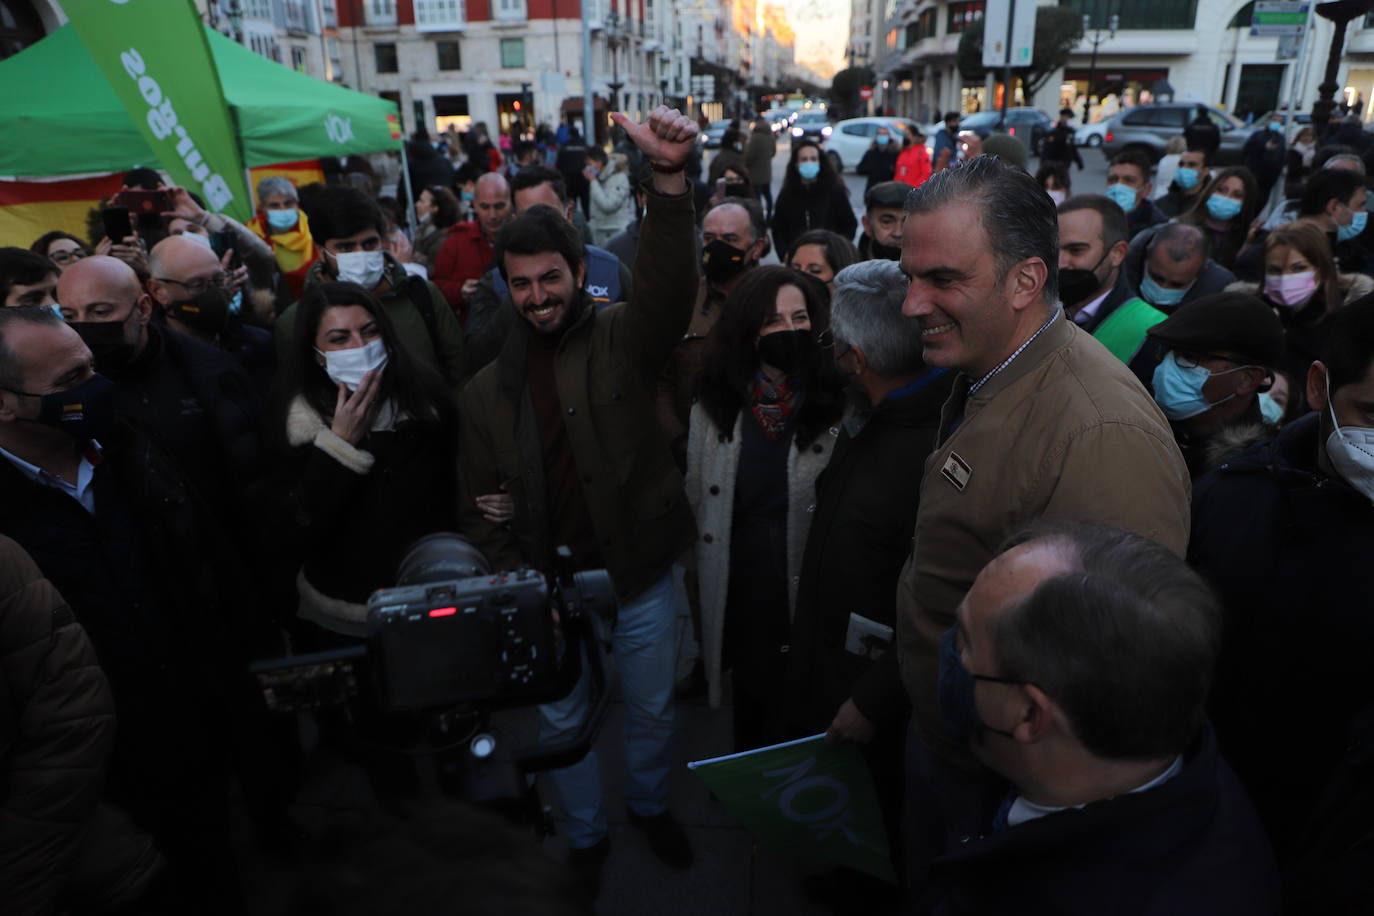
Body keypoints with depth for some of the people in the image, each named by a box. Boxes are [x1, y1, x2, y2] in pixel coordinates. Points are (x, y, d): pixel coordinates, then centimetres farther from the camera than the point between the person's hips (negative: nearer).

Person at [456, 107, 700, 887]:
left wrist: (670, 177, -46)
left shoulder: (622, 340, -9)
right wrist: (515, 579, -11)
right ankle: (586, 837, 46)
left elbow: (670, 285, -31)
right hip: (547, 582, 2)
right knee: (563, 721, 19)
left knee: (653, 709, 20)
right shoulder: (487, 391, -1)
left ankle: (651, 804, 51)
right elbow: (478, 508, 3)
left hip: (640, 574, -1)